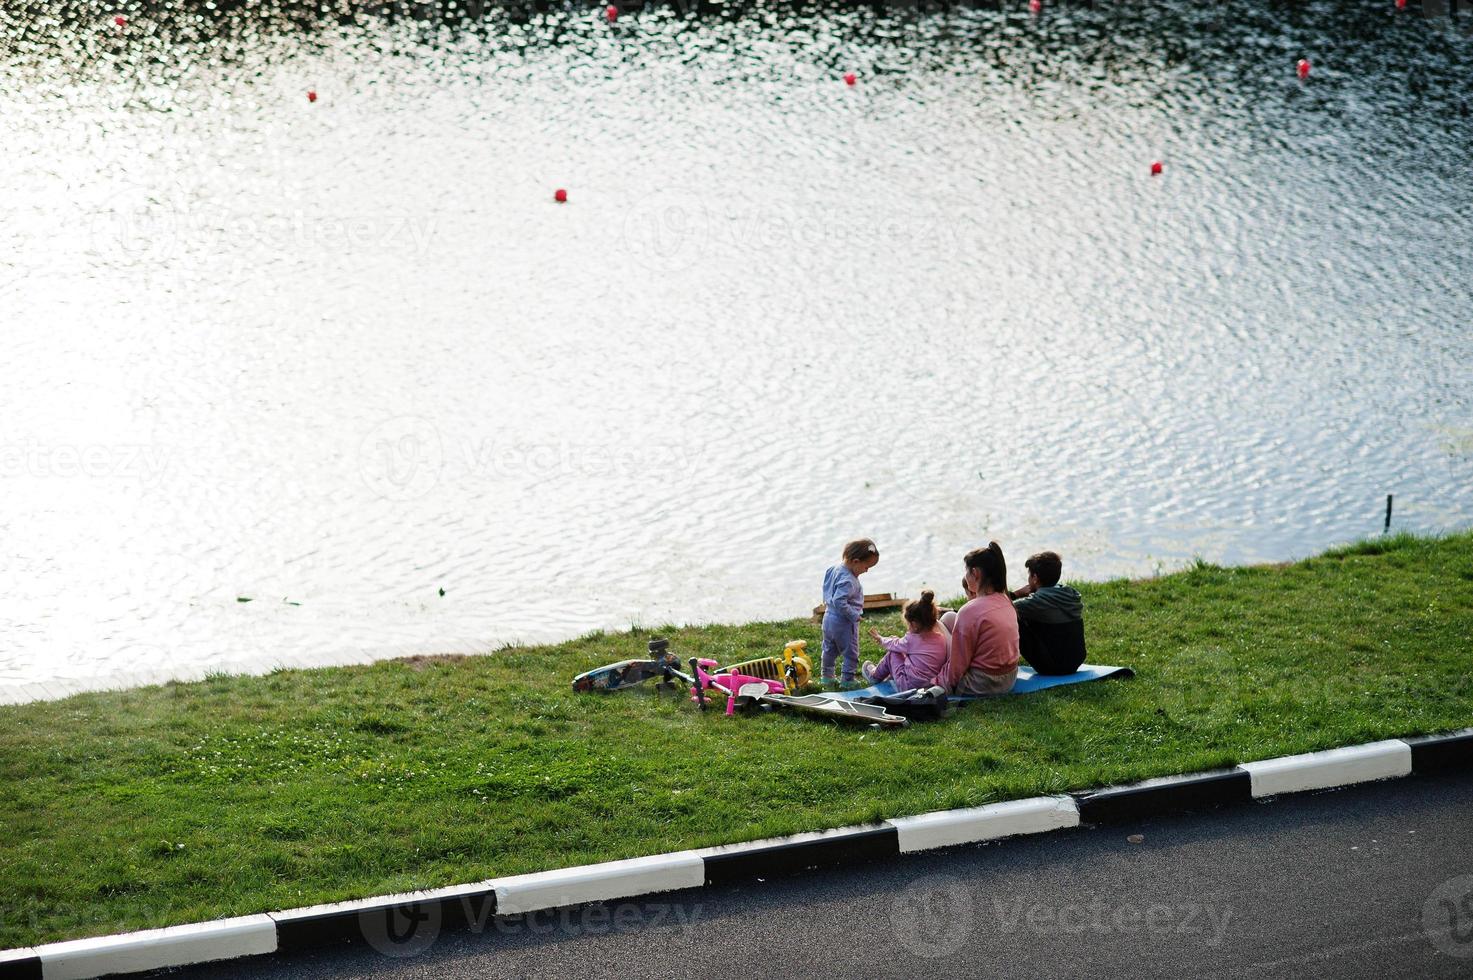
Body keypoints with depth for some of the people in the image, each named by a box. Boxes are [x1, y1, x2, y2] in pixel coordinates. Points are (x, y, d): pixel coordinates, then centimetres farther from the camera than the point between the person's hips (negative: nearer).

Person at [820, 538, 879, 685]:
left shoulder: (836, 568, -1)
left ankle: (826, 675, 37)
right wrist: (854, 616, -23)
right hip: (843, 623, -9)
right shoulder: (848, 581, -30)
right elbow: (840, 602, -34)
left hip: (829, 617, 9)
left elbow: (826, 586, 15)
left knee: (829, 649, 24)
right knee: (850, 652, 9)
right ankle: (848, 679, 17)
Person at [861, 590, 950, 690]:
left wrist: (880, 639, 28)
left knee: (892, 654, 16)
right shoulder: (942, 638, -4)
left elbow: (894, 645, 5)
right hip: (932, 684, 6)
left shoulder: (911, 639, -17)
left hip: (909, 686, -6)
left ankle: (875, 675, 41)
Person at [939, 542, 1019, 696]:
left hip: (982, 686, -8)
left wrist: (942, 682, -1)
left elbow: (958, 664, -16)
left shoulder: (970, 611, -23)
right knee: (949, 618, 17)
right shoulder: (1006, 602, 0)